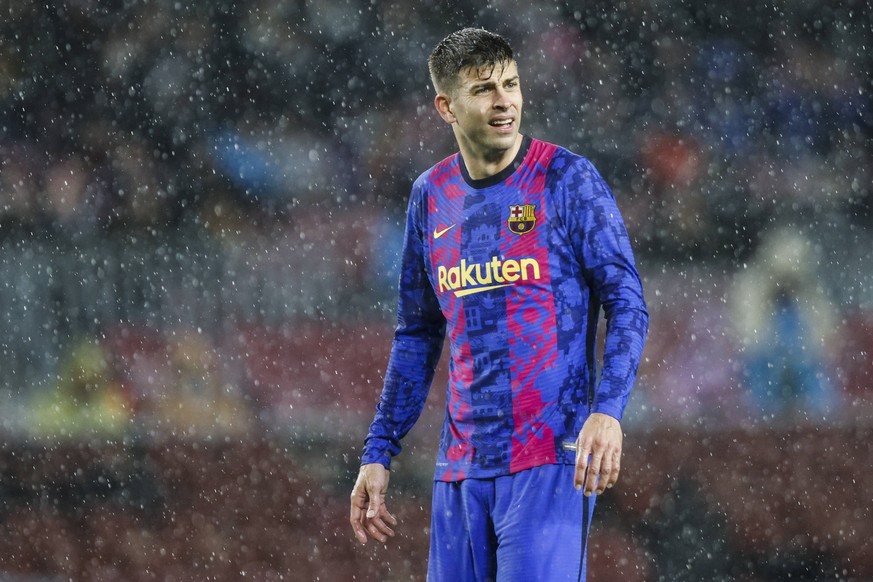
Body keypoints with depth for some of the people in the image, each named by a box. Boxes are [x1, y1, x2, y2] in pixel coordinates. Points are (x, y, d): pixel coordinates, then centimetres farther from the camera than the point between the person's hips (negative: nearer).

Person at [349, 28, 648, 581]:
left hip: (550, 459, -5)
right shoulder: (432, 195, 11)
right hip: (461, 467, 5)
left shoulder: (568, 179, -3)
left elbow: (628, 306, -5)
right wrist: (379, 453, 15)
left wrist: (607, 410, -20)